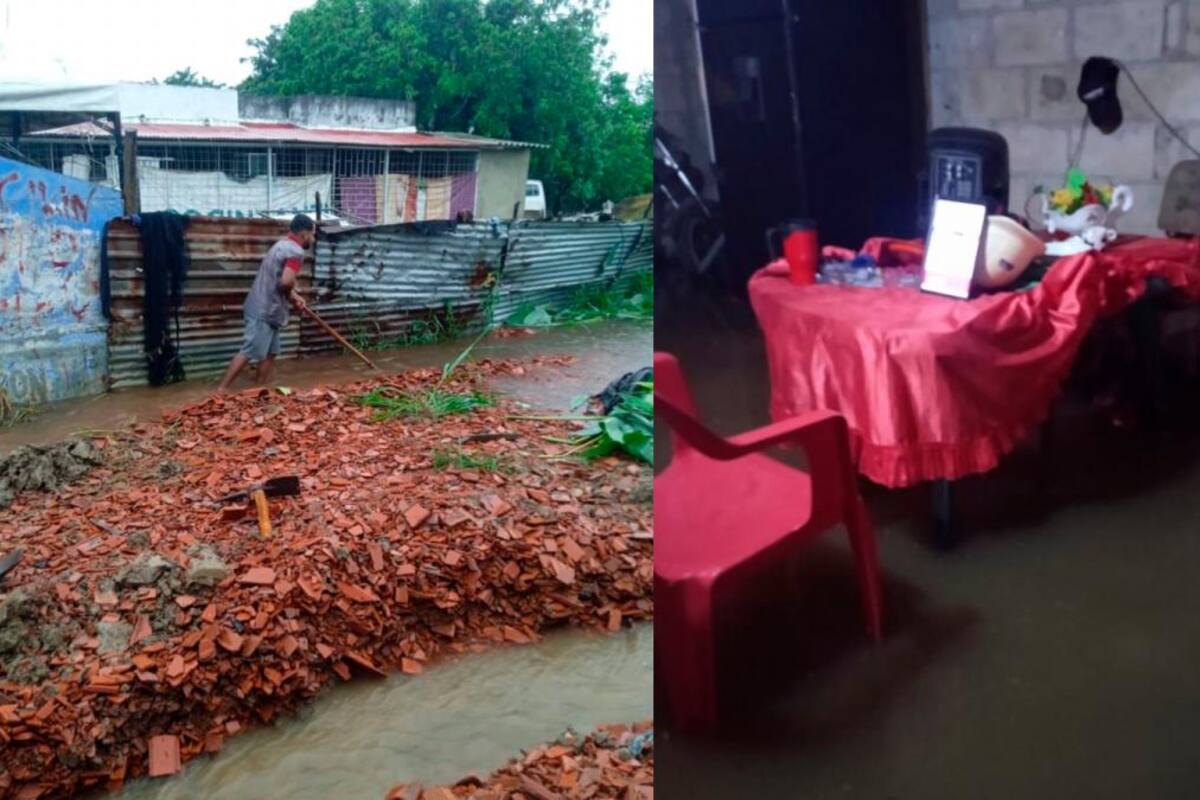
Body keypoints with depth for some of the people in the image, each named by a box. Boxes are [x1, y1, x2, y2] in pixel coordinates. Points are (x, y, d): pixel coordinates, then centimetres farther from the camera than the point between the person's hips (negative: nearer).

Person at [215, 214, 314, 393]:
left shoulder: (282, 245, 17)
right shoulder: (295, 251, -15)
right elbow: (286, 281, -29)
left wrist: (294, 297, 8)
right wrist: (291, 295, -7)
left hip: (265, 309, 10)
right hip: (265, 311, -10)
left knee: (269, 353, 13)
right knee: (248, 353, -9)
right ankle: (220, 391, -8)